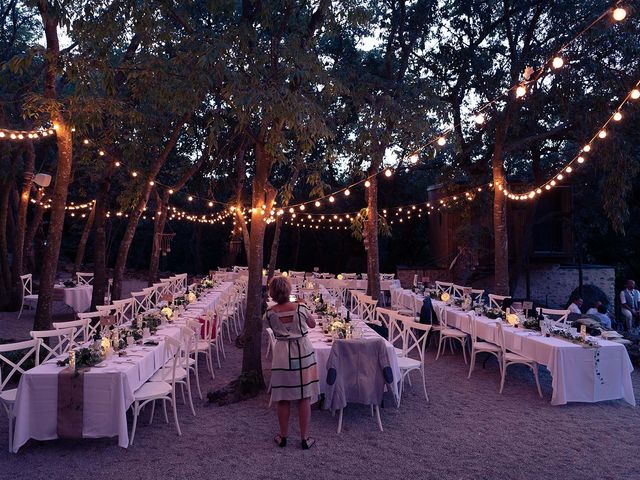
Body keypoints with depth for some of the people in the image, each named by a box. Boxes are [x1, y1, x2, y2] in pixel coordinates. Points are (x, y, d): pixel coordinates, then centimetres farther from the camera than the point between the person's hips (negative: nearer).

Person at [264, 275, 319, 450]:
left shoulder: (269, 313, -10)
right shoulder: (300, 308, -12)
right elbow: (312, 324, 7)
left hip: (282, 355, 1)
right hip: (303, 352, -1)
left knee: (283, 398, 12)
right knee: (304, 397, 8)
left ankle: (283, 437, 24)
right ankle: (304, 438, 15)